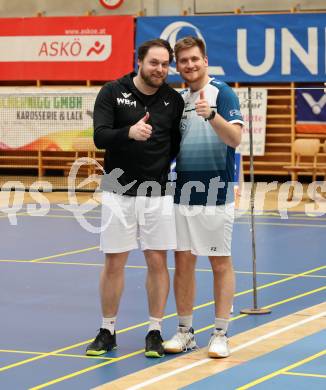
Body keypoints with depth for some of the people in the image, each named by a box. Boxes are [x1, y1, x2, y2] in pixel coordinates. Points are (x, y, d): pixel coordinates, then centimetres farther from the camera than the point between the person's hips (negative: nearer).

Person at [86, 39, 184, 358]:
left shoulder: (173, 100, 2)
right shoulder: (112, 93, -5)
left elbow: (178, 144, 10)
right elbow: (100, 137, -15)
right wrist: (130, 132, -33)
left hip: (158, 194, 2)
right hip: (118, 193, -1)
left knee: (157, 262, 3)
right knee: (113, 263, 5)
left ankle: (155, 332, 15)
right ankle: (107, 332, 18)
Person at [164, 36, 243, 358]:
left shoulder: (222, 93, -6)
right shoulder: (177, 99, 13)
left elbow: (235, 138, -20)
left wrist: (211, 114, -34)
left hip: (216, 192, -6)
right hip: (183, 192, 6)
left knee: (220, 262, 1)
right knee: (183, 261, 8)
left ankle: (220, 334, 6)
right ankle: (185, 331, 16)